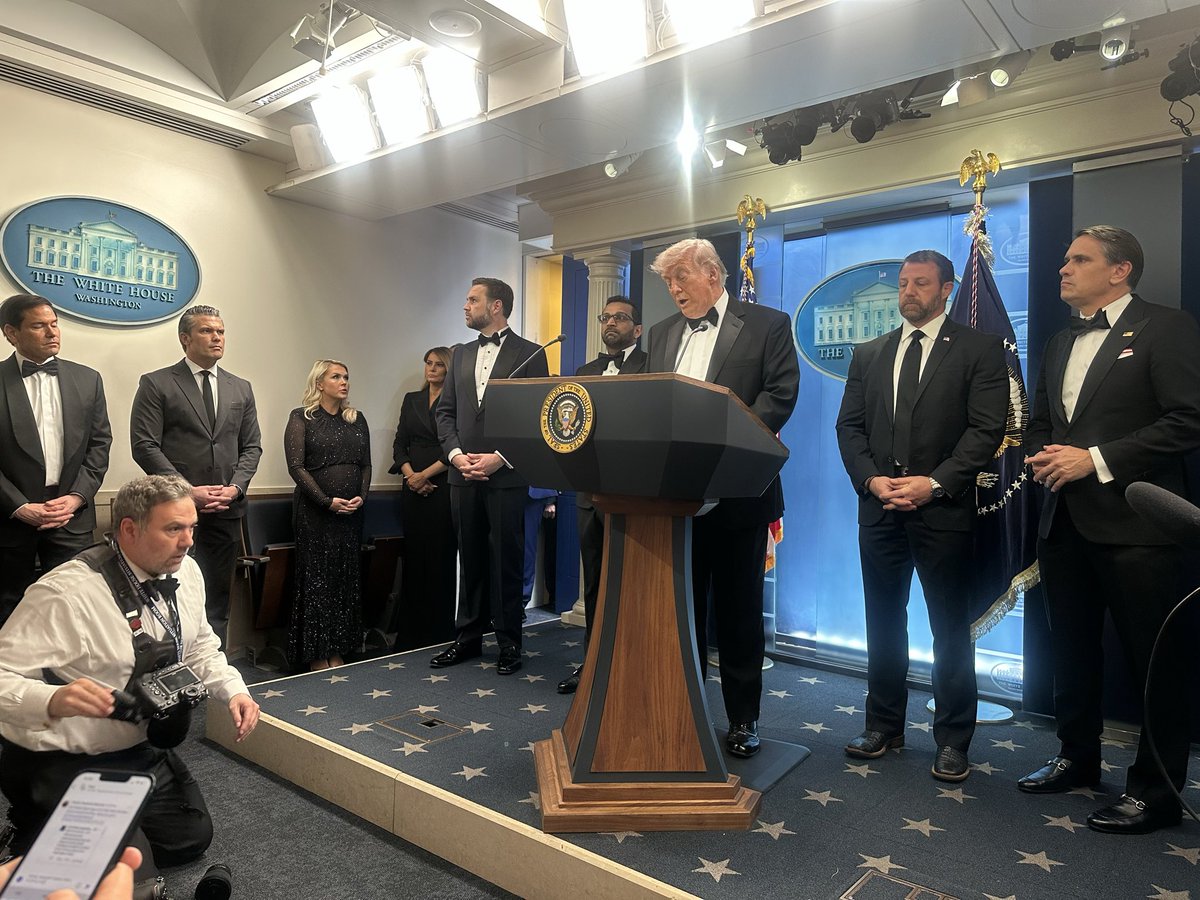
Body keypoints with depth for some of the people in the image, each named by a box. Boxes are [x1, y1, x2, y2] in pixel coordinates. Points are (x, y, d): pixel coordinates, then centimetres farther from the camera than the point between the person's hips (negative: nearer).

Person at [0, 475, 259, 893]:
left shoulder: (185, 572, -6)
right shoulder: (65, 593, -27)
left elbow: (200, 649, 8)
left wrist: (234, 690, -8)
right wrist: (53, 700, -45)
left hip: (144, 750, 7)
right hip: (64, 765, -7)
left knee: (192, 839, 17)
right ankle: (35, 837, 14)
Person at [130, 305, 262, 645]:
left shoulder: (241, 388, 13)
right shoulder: (156, 384, 0)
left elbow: (251, 446, 12)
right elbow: (145, 446, -6)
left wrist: (235, 487, -5)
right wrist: (187, 491, -13)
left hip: (227, 511, 4)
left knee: (218, 601, 10)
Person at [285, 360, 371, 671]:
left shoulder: (357, 419, 12)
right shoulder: (301, 418, -2)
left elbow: (366, 464, 12)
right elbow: (296, 466, -9)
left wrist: (361, 496, -5)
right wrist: (328, 501, -15)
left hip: (351, 511, 5)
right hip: (315, 511, -5)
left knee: (347, 578, 6)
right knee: (316, 578, 0)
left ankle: (337, 651, 16)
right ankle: (316, 655, 10)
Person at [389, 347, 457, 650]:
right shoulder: (411, 400, 15)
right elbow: (399, 444, 11)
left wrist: (425, 474, -10)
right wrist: (410, 474, -5)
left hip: (444, 486, -4)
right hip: (413, 487, 4)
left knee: (441, 556, -2)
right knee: (413, 556, 6)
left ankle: (439, 631, 8)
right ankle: (410, 632, 14)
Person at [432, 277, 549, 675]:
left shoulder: (529, 354, -1)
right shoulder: (461, 354, 16)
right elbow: (445, 411, 14)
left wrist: (499, 458, -14)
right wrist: (456, 455, -3)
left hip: (507, 476, -5)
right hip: (463, 475, 5)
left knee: (506, 561, 2)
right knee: (470, 560, 12)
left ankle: (509, 643, 14)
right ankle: (467, 638, 23)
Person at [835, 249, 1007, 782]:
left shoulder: (980, 350, 1)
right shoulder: (868, 354, 13)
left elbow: (986, 429, -7)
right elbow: (849, 426, 9)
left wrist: (933, 483, -17)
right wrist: (872, 479, -7)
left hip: (944, 509, -4)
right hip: (879, 508, 4)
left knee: (950, 628, 6)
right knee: (883, 621, 12)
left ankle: (952, 740, 19)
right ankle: (884, 725, 26)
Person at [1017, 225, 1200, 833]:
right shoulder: (1060, 344, 17)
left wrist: (1097, 459, -18)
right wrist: (1042, 457, 2)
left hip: (1134, 525, -7)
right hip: (1065, 522, 7)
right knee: (1072, 651, 17)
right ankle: (1077, 758, 33)